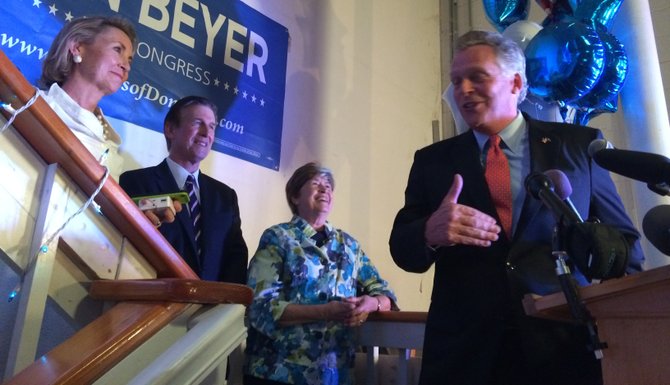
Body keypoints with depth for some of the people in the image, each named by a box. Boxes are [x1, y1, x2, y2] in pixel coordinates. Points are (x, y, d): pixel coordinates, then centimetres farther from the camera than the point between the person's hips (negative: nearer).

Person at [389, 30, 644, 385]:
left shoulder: (579, 144, 3)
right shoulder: (432, 160, 4)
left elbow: (623, 238, 8)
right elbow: (402, 249, -1)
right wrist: (431, 232, -22)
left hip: (564, 344, 0)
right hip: (462, 350, 1)